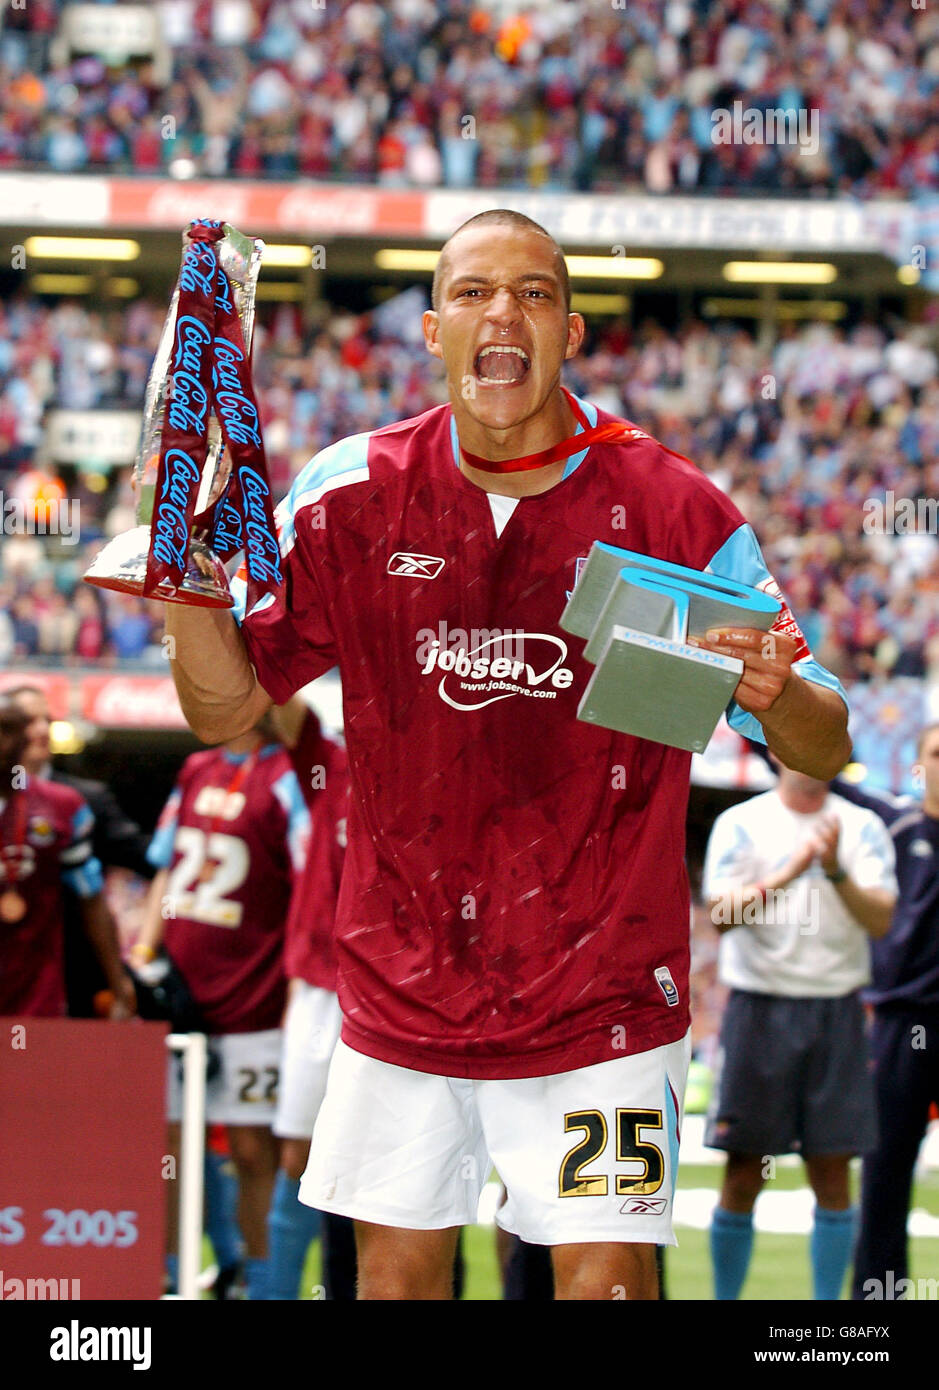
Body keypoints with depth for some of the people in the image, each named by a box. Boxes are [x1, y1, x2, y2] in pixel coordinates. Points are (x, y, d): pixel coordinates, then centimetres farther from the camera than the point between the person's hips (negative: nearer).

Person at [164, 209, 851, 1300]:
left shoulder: (675, 509, -8)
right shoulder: (352, 493, -2)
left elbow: (824, 749, -4)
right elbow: (225, 710, 2)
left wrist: (772, 692, -27)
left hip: (600, 998, -2)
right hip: (399, 994, 2)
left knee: (607, 1282, -8)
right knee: (396, 1272, 7)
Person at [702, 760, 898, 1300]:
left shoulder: (862, 827, 6)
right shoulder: (741, 824, 2)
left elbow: (881, 920, -4)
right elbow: (722, 912, -11)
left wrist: (836, 872, -20)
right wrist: (786, 875, -24)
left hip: (837, 1010, 2)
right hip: (761, 1006, -2)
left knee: (833, 1173, 1)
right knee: (744, 1175, 0)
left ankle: (828, 1301, 8)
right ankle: (725, 1297, 9)